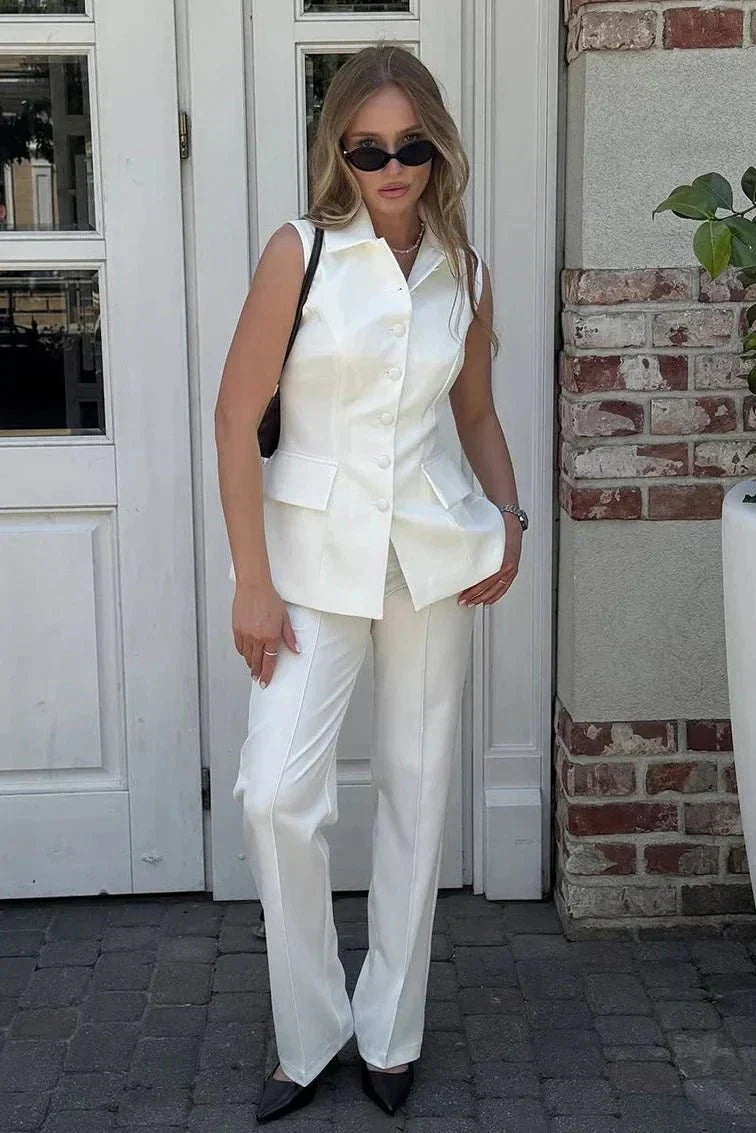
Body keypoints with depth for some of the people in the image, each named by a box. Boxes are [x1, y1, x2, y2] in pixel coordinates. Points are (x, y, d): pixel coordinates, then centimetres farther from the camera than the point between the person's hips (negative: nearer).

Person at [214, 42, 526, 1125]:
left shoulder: (463, 271, 5)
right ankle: (309, 1036, 12)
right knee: (277, 793, -11)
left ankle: (390, 1031, 26)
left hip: (433, 551, 3)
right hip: (315, 550, -3)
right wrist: (253, 582, -12)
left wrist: (509, 517, 2)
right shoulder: (302, 252, -7)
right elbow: (237, 417, -8)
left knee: (417, 789, 9)